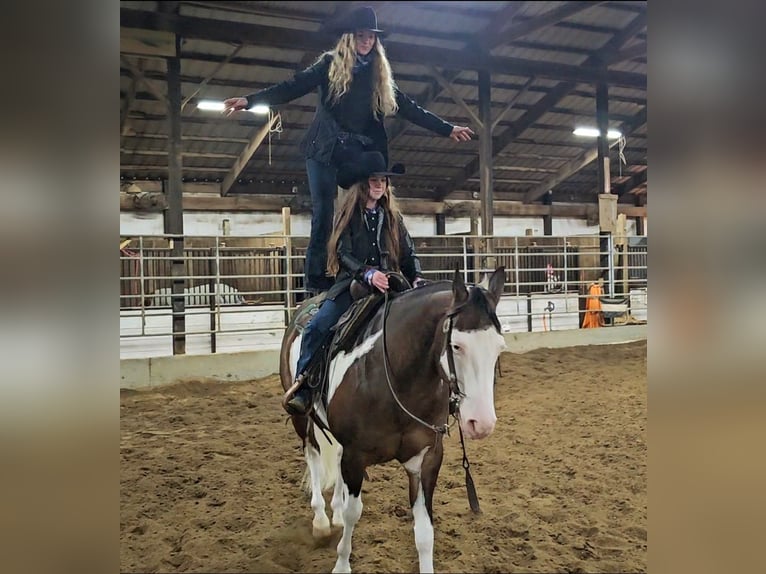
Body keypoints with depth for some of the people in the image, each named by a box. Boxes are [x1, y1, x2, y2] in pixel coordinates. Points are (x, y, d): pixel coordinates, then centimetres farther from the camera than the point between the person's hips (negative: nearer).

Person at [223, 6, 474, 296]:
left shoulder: (380, 75, 17)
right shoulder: (331, 64, 7)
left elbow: (408, 108, 20)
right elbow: (293, 87, -2)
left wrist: (447, 128, 19)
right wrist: (250, 100, -15)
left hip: (363, 152, 3)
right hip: (326, 149, -3)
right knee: (323, 212, -8)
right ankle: (316, 282, -4)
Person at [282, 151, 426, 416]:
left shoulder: (392, 217, 13)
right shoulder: (348, 215, 4)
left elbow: (409, 254, 10)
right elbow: (343, 253, -9)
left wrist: (417, 278, -11)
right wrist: (367, 273, -28)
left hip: (387, 285, 2)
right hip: (351, 284, -2)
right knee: (317, 327, -24)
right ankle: (302, 387, -15)